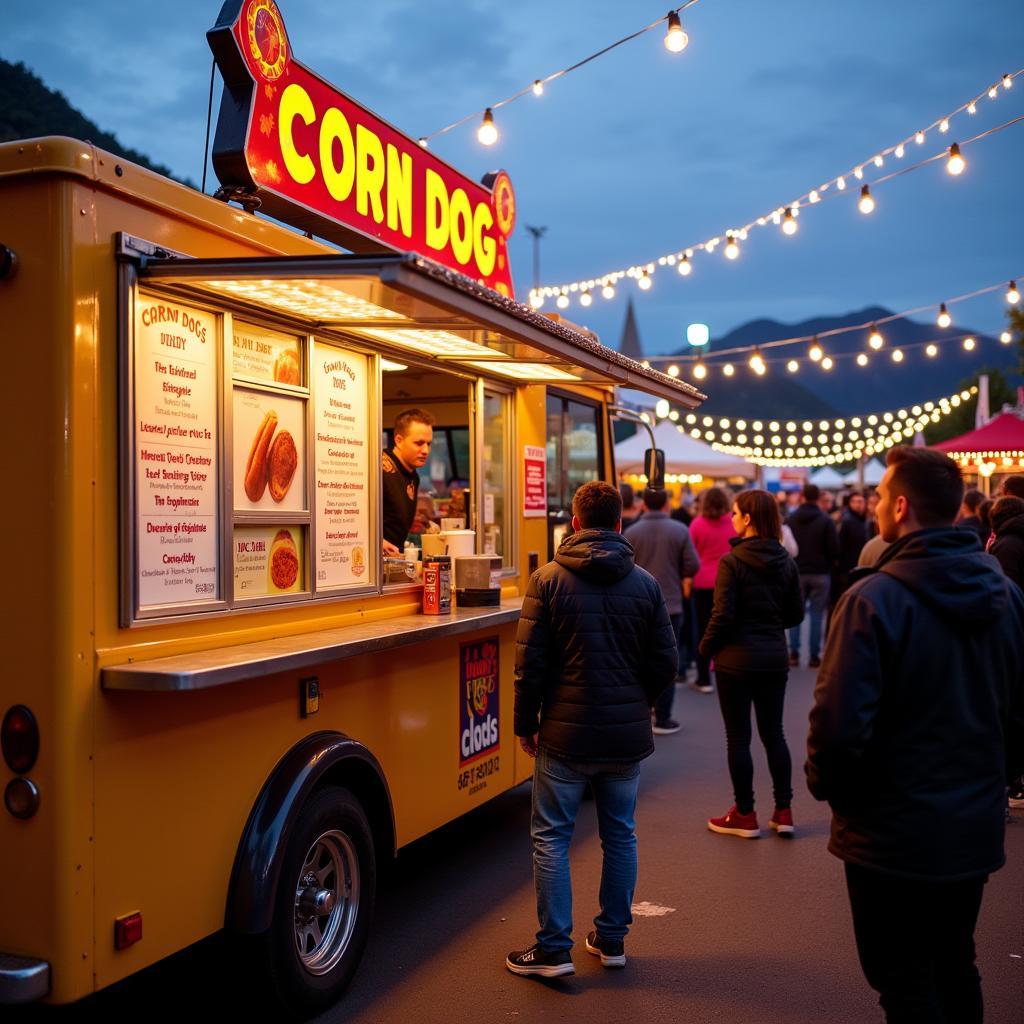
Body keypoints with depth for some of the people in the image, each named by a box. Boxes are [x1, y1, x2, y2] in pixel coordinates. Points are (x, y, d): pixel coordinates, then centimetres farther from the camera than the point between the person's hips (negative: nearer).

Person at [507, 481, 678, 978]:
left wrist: (526, 724, 2)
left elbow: (530, 661, -9)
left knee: (551, 838, 8)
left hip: (566, 733, -3)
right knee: (620, 836, 16)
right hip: (628, 735, 3)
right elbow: (665, 662, 3)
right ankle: (612, 938, 26)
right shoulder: (645, 583, 0)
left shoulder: (548, 579, -8)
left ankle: (554, 949, 11)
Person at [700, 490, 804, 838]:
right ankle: (783, 812, 20)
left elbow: (723, 615, -16)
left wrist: (707, 647, -1)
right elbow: (796, 614, 6)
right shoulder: (786, 562, 2)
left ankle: (745, 816, 14)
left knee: (738, 737, 5)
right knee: (773, 733, 15)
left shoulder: (732, 561, -15)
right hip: (774, 657, 5)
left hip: (737, 659, -5)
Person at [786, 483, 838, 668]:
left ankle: (793, 653, 5)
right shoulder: (825, 520, -9)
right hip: (820, 573, -2)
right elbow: (835, 549, -10)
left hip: (797, 572, 2)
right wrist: (828, 562, 9)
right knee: (816, 615, 3)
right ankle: (814, 656, 3)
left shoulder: (791, 519, -1)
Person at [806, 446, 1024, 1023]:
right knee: (955, 970, 24)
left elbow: (840, 723, -24)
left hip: (893, 834, -6)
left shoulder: (875, 599, -21)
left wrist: (826, 787, -5)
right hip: (975, 828, 6)